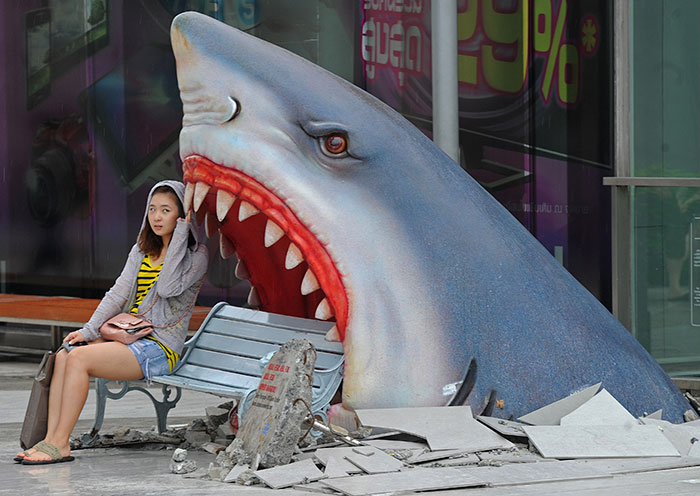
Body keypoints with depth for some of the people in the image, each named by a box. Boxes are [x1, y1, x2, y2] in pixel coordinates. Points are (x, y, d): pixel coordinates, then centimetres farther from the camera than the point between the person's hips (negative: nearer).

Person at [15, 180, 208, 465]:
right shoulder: (141, 251, 18)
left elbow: (169, 288, -20)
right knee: (63, 356, -16)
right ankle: (51, 439, -22)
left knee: (79, 358, -25)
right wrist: (89, 330, -3)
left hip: (160, 348, -7)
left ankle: (60, 444, -22)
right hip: (130, 339, 7)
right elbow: (118, 293, 10)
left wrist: (181, 233, -15)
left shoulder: (196, 255, -3)